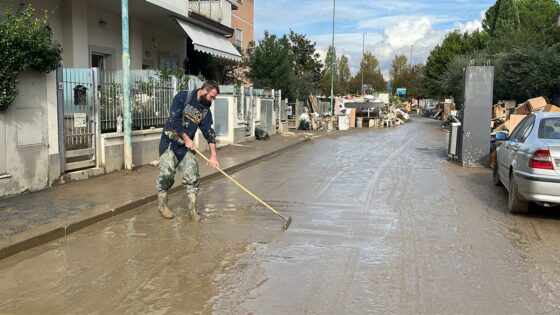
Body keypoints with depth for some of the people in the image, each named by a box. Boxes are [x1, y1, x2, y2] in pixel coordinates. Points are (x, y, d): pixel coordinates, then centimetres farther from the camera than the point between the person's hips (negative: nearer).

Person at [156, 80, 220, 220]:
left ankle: (192, 209, 8)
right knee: (167, 173, -13)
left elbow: (209, 132, 1)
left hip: (186, 146, 5)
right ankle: (162, 204, 9)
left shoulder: (205, 110, 4)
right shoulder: (183, 97, -11)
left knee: (192, 177, -2)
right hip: (170, 141, -5)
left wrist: (213, 155, -7)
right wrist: (186, 138, -13)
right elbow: (174, 119, -18)